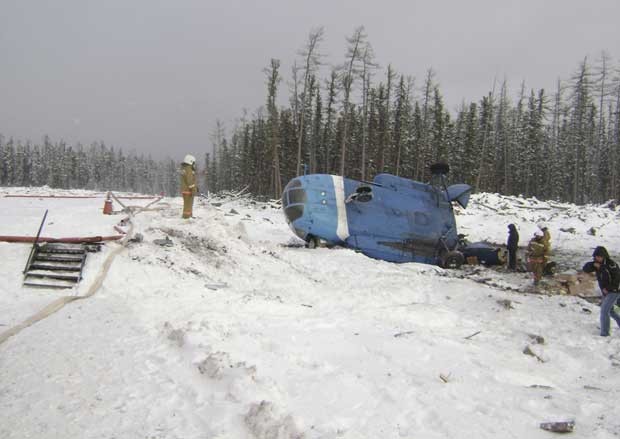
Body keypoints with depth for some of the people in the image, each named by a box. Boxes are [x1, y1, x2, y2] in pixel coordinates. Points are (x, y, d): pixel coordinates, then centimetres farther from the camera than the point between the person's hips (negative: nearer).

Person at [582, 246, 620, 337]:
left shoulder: (611, 264, -21)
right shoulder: (597, 264, 0)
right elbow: (585, 269, -6)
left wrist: (608, 288, -22)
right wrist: (593, 264, -24)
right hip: (606, 292, 8)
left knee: (604, 310, -13)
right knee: (610, 311, 22)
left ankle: (604, 332, -8)